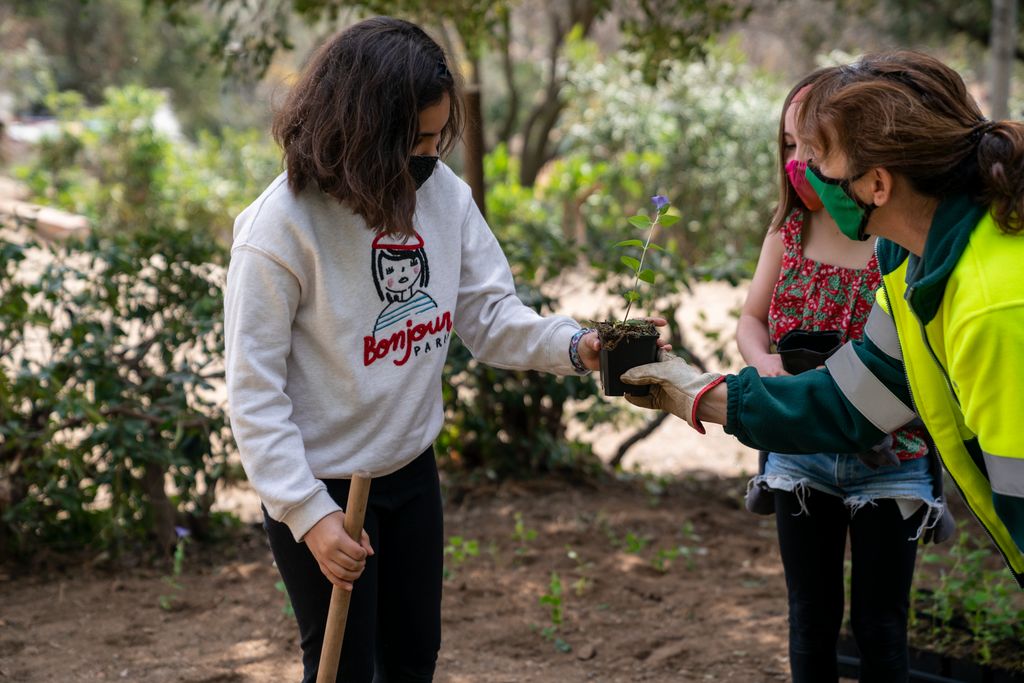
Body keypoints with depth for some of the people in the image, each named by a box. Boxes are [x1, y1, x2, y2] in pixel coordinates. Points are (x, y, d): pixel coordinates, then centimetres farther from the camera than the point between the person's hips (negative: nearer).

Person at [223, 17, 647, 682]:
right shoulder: (280, 228, -24)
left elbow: (490, 314, -4)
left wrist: (573, 347, -23)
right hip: (321, 484, -5)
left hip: (412, 471, 6)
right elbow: (255, 390, -20)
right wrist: (308, 514, -21)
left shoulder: (444, 192, -8)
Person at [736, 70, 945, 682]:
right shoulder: (788, 232, 0)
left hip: (888, 462, -4)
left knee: (880, 628, 7)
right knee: (812, 622, 15)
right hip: (802, 456, 4)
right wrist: (767, 365, -14)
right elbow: (752, 320, 7)